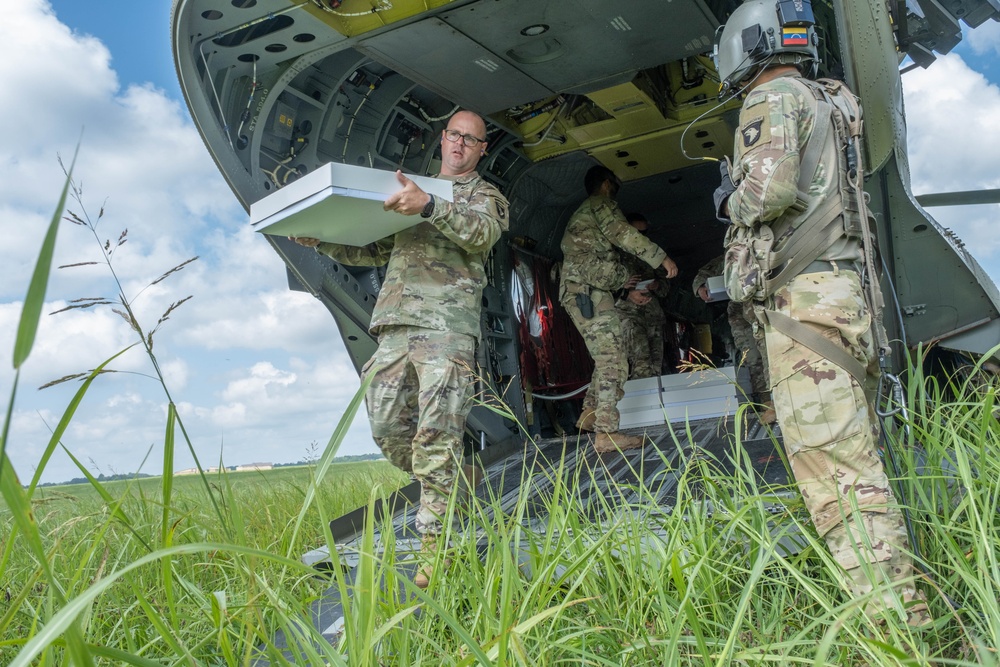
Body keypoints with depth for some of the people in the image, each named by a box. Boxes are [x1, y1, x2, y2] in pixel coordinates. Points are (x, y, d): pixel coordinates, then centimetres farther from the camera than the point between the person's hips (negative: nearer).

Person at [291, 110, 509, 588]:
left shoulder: (487, 196, 13)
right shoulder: (412, 190, 29)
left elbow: (482, 233, -12)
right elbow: (373, 250, 30)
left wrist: (428, 207, -27)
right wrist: (319, 241, 18)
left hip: (448, 322, -5)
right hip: (394, 322, 6)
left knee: (436, 433, -13)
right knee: (387, 427, 2)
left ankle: (434, 542, -8)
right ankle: (449, 485, 25)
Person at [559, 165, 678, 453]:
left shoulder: (580, 214, 32)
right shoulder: (601, 204, 4)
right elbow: (622, 233, -13)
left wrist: (621, 279, 37)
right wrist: (661, 257, -12)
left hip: (576, 293, 10)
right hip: (589, 290, -10)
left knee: (606, 357, 17)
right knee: (613, 360, -15)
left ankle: (590, 413, 17)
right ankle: (606, 433, -21)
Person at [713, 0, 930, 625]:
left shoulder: (774, 98, -4)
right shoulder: (833, 103, 25)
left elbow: (771, 187, -19)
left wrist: (729, 201, 0)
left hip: (806, 298, -10)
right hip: (854, 294, 10)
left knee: (834, 462, -12)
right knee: (858, 453, 11)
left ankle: (896, 622, -11)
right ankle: (905, 608, 17)